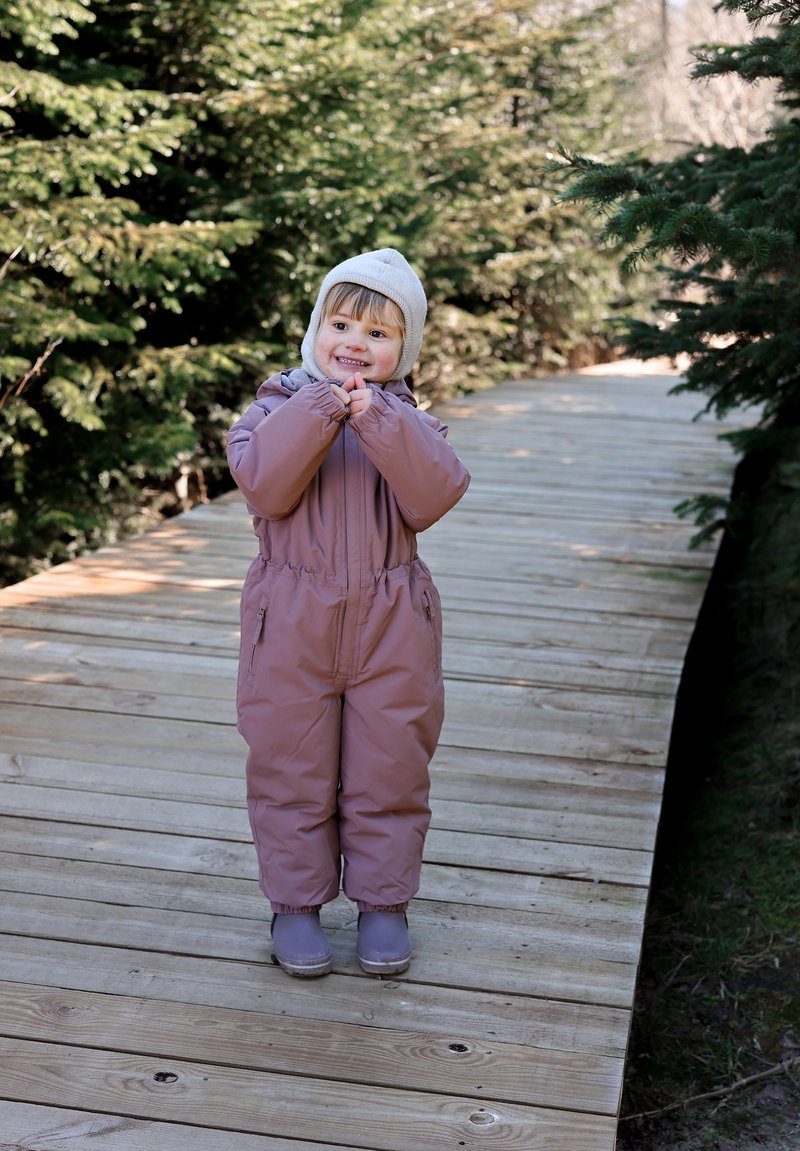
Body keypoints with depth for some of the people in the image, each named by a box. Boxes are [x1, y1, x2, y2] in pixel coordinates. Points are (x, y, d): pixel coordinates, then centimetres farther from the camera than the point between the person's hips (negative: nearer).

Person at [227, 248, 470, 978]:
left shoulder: (407, 422, 5)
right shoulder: (280, 408, 2)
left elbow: (432, 498, -13)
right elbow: (263, 486, -16)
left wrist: (379, 421, -20)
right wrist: (318, 408, -22)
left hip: (391, 622, 1)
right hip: (293, 619, -1)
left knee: (389, 767, 8)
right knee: (292, 765, 7)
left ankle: (384, 900, 23)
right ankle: (295, 902, 21)